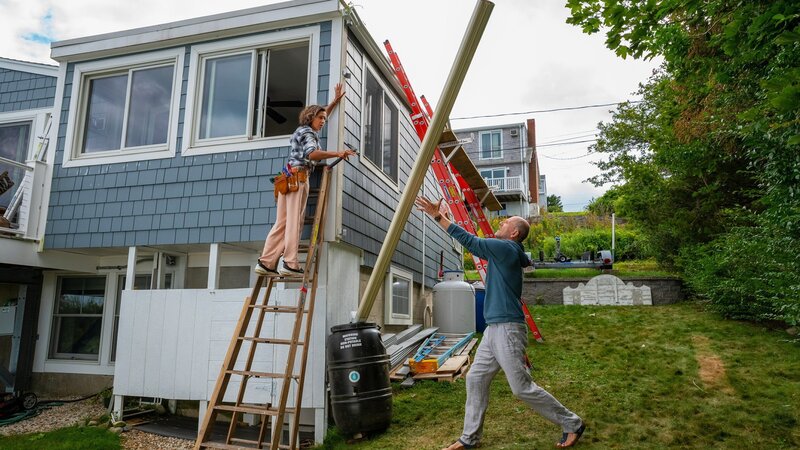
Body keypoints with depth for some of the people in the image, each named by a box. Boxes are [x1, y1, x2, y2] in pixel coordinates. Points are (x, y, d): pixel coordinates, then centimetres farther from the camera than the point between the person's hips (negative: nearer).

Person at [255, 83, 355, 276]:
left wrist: (336, 100, 47)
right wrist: (338, 154, -27)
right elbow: (312, 154, -21)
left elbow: (320, 116, 45)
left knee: (282, 222, 2)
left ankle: (266, 262, -3)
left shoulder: (303, 130, 27)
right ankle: (290, 264, -20)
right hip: (298, 177, -9)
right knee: (294, 221, -14)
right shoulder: (308, 133, -1)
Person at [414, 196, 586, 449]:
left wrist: (437, 216, -10)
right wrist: (443, 217, 19)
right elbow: (474, 244, 22)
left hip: (507, 329, -10)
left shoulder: (507, 248, -12)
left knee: (522, 388, -2)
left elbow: (470, 241, -13)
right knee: (475, 379, 9)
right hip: (495, 329, 10)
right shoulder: (502, 252, 15)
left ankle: (572, 424, 14)